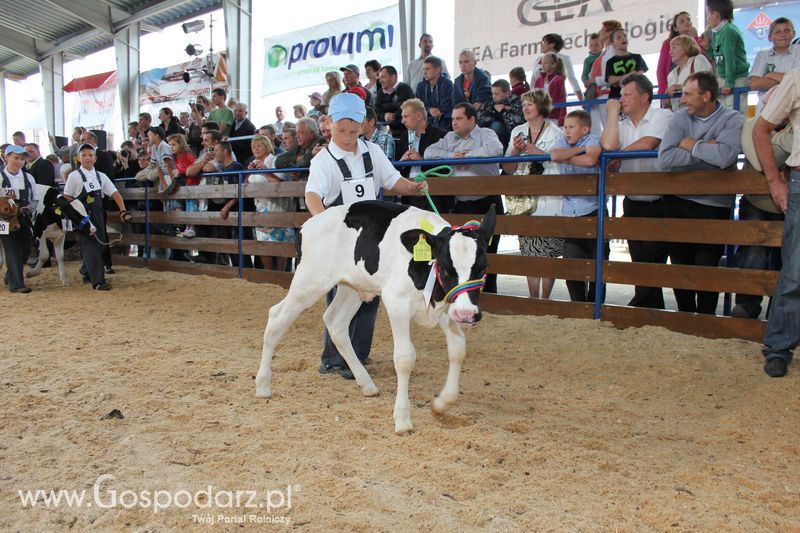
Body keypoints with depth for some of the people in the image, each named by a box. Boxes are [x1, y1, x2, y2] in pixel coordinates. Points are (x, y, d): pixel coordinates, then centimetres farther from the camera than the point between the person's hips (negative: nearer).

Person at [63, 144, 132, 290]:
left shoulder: (101, 176, 7)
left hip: (98, 215, 5)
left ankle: (86, 273, 33)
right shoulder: (74, 176, -5)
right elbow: (67, 197, -3)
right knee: (90, 245, -10)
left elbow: (115, 193, 1)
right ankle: (98, 281, -10)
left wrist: (123, 211, -11)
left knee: (99, 244, 10)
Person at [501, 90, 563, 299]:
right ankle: (533, 299, 12)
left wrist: (540, 153, -15)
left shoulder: (555, 132, 1)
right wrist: (515, 150, -6)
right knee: (529, 254, 5)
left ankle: (545, 299, 4)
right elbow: (508, 169, 12)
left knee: (548, 252, -5)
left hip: (549, 201, -4)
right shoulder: (518, 132, 14)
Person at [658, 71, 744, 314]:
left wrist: (692, 146, -10)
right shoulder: (680, 118, 4)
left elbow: (725, 157, -23)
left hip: (713, 205, -3)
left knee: (706, 267, -2)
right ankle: (685, 314, 26)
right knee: (679, 264, 10)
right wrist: (706, 150, -12)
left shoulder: (733, 119, -4)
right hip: (677, 202, 3)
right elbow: (664, 158, -12)